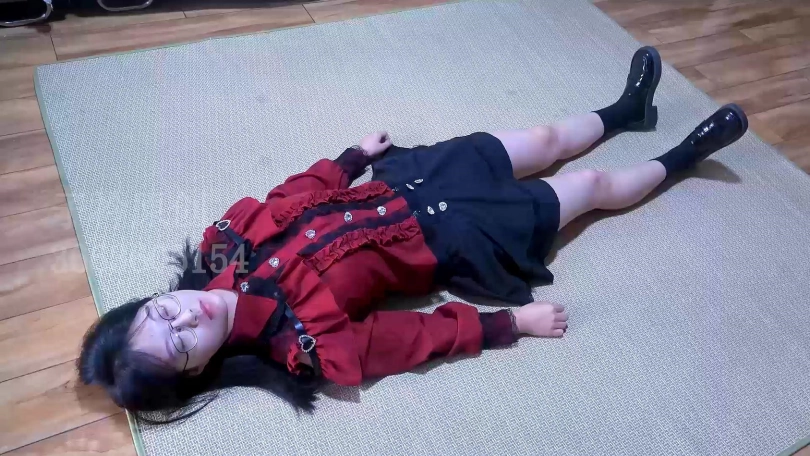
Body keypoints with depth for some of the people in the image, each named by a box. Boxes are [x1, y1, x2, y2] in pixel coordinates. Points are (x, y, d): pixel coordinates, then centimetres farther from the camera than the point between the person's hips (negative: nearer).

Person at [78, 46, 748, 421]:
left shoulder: (230, 242, -14)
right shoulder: (303, 339, -28)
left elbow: (299, 191, 2)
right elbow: (416, 337, -22)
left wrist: (357, 155, 11)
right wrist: (515, 323, -16)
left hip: (399, 182, 6)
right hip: (451, 242, -5)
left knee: (546, 139, 20)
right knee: (592, 184, 9)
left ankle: (626, 111, 51)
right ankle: (679, 159, 38)